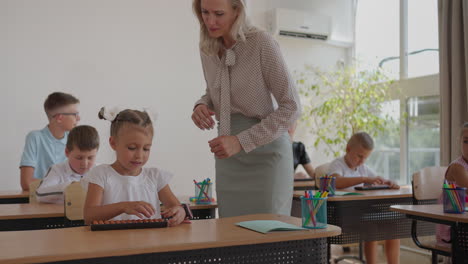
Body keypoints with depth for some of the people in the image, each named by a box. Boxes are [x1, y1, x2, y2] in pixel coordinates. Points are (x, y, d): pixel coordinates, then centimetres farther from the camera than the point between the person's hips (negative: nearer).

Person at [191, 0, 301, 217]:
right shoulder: (207, 48, 3)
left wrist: (241, 141, -21)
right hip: (228, 155, 5)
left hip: (265, 150, -5)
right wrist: (202, 105, -4)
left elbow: (291, 107, -15)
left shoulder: (262, 43, -15)